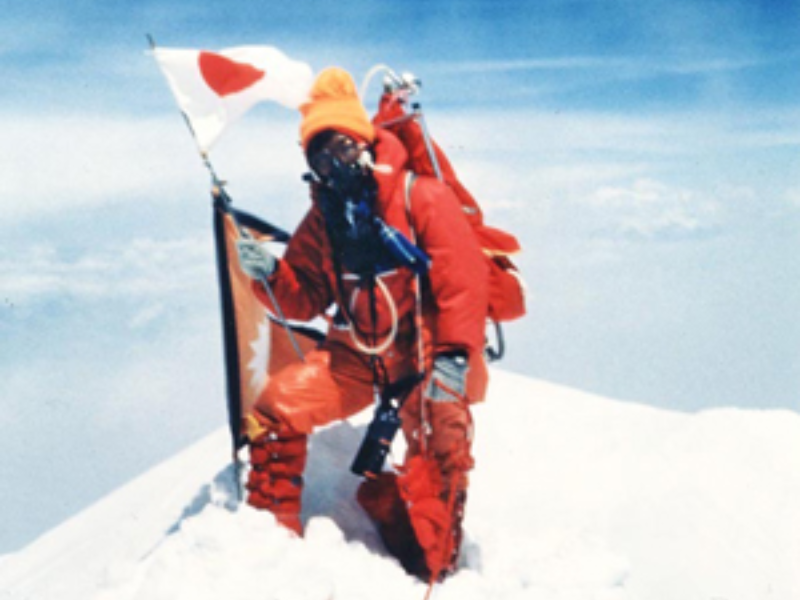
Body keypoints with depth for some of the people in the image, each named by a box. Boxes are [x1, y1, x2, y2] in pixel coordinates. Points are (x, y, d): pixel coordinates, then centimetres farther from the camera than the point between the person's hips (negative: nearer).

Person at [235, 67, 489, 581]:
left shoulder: (421, 197, -12)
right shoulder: (323, 218, 7)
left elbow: (464, 278, -18)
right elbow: (306, 299, 8)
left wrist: (454, 355, -25)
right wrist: (271, 276, -14)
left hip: (424, 352, -4)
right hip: (355, 356, 5)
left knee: (440, 448, -20)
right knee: (278, 408, -6)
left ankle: (429, 571, 0)